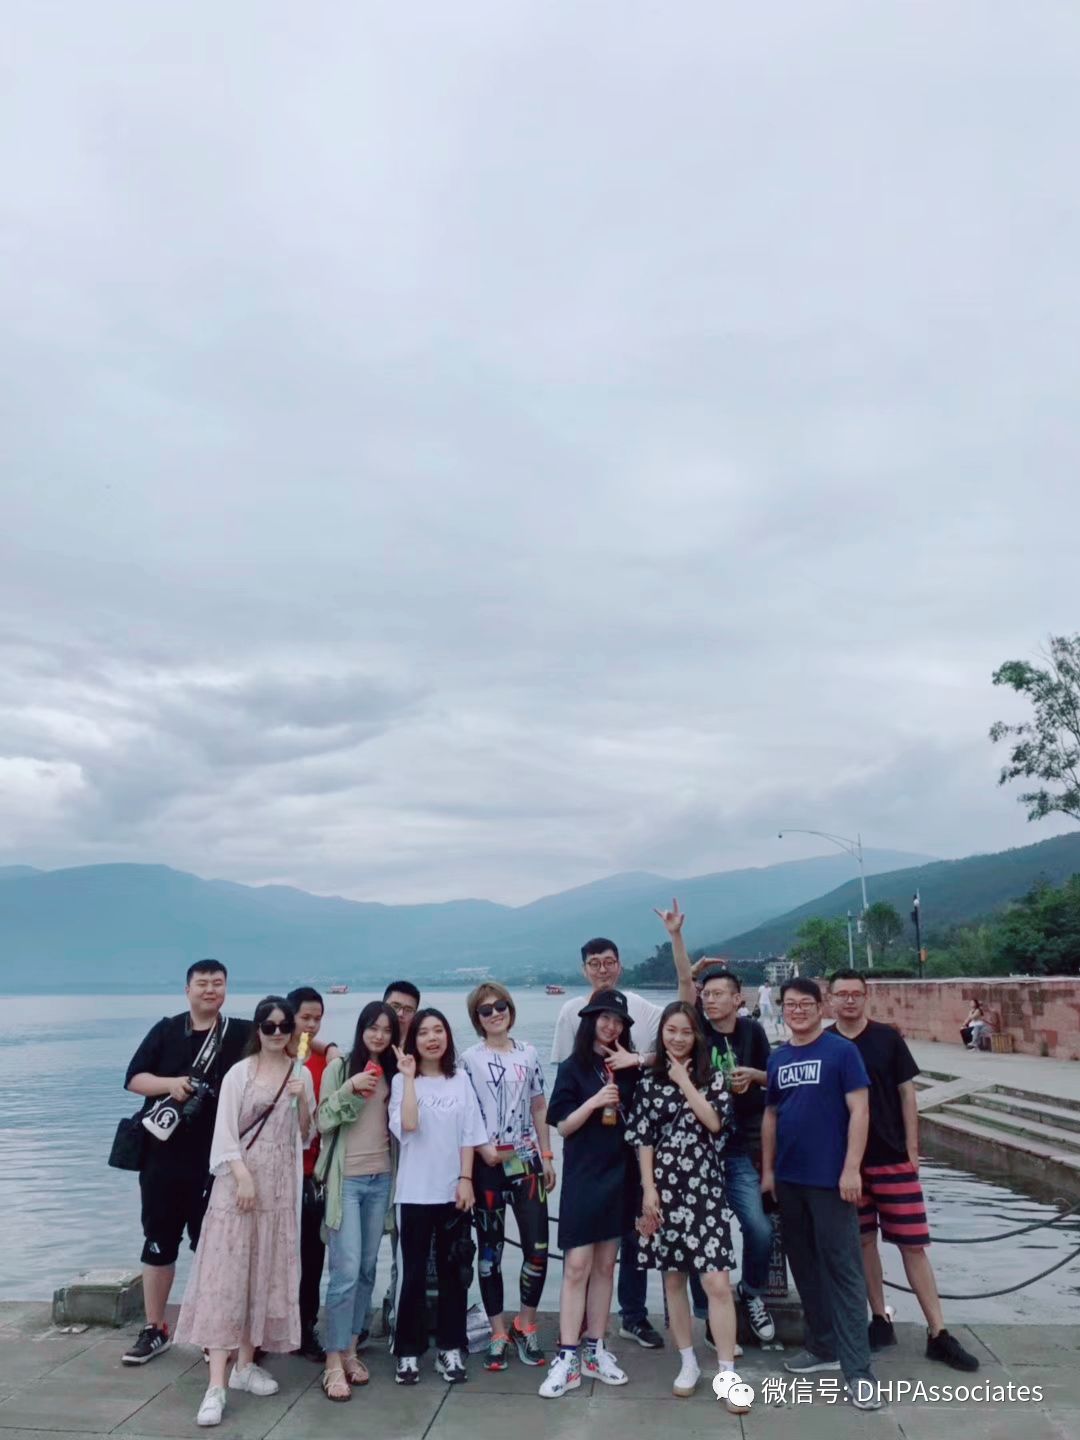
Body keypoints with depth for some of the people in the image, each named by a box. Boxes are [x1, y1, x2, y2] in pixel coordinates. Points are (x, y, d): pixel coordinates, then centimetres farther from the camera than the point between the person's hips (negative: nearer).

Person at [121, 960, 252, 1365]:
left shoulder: (242, 1034, -1)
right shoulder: (166, 1031, 4)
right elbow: (134, 1079, 0)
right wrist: (170, 1083, -16)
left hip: (217, 1160, -2)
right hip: (163, 1155, 2)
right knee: (158, 1241, 11)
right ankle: (155, 1329, 26)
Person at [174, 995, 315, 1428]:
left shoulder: (301, 1075, 7)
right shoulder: (240, 1072, -3)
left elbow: (306, 1136, 10)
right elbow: (224, 1132, -8)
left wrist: (303, 1101, -8)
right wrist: (243, 1177, -18)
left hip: (281, 1184, 4)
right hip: (239, 1179, -4)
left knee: (268, 1272, 9)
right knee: (226, 1274, -8)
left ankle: (246, 1364, 22)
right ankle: (217, 1384, -7)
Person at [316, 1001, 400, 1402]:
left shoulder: (392, 1073, 8)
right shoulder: (339, 1067, -5)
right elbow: (322, 1122, -8)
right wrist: (348, 1089, -22)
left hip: (381, 1179, 5)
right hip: (346, 1180, -5)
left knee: (367, 1269, 11)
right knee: (346, 1270, -7)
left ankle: (351, 1350, 24)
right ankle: (333, 1362, 3)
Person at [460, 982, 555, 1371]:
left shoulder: (528, 1053, 6)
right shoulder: (469, 1059, -3)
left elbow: (539, 1109, 11)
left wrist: (547, 1157, 8)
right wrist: (483, 1149, -15)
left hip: (526, 1160, 3)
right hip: (487, 1164, -2)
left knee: (538, 1247, 1)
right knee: (490, 1249, 6)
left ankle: (525, 1326, 20)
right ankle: (499, 1333, 20)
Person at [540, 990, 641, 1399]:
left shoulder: (629, 1068, 7)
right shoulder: (573, 1067, -3)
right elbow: (563, 1126, -5)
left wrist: (638, 1066, -7)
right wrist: (594, 1101, -20)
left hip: (619, 1175, 4)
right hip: (583, 1177, -4)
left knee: (605, 1266, 11)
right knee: (577, 1266, -4)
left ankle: (594, 1350, 20)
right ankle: (567, 1357, 2)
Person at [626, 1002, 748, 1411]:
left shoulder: (712, 1077, 2)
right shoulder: (650, 1082, 3)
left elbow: (714, 1122, -13)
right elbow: (644, 1141, 2)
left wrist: (684, 1081, -11)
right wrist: (649, 1190, -4)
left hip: (705, 1190, -1)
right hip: (664, 1190, 2)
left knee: (717, 1282, -7)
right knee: (673, 1279, 10)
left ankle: (727, 1374, 2)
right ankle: (688, 1363, 25)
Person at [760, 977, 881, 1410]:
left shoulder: (841, 1050, -8)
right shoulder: (777, 1058, 8)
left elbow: (858, 1110, -10)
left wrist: (851, 1169, -16)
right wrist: (767, 1170, 10)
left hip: (830, 1179, -6)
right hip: (789, 1179, 6)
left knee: (843, 1269, -2)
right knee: (805, 1266, 15)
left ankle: (857, 1367, 5)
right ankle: (822, 1347, 29)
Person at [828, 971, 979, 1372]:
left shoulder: (887, 1038, -3)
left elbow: (907, 1093, 0)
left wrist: (911, 1149, -4)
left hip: (893, 1158, -1)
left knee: (913, 1244, 2)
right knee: (863, 1241, 10)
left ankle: (938, 1333, 11)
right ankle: (880, 1321, 24)